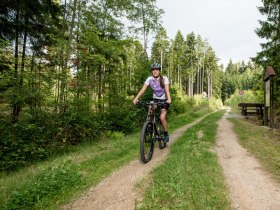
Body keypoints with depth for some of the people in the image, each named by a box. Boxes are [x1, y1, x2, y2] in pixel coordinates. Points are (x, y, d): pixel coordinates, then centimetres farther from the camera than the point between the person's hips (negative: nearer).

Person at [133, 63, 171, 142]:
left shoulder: (164, 78, -17)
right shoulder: (149, 79, -12)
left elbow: (167, 89, -30)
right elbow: (143, 89, -21)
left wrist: (169, 99, -49)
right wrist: (136, 98, -35)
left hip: (164, 100, -3)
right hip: (155, 99, 3)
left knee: (162, 118, -17)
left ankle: (166, 134, 7)